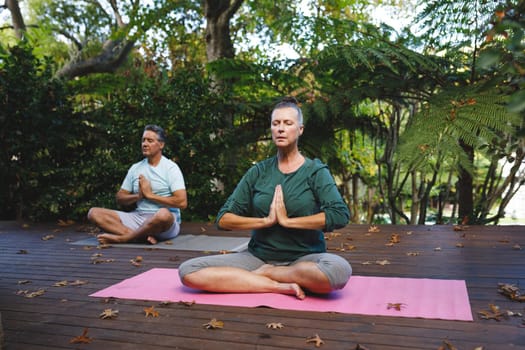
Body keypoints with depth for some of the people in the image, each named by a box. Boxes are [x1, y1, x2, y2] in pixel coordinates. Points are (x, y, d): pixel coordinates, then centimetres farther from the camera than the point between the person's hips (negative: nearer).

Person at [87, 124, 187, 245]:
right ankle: (141, 236, -28)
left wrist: (150, 194, -10)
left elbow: (182, 202, -13)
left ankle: (122, 238, -21)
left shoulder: (171, 167, -2)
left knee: (163, 214, -41)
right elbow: (120, 198, 16)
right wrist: (138, 196, -5)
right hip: (138, 217, 6)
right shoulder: (135, 168, 14)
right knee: (94, 213, -10)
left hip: (165, 222, -5)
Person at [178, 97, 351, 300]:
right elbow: (223, 219, 1)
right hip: (258, 257, 2)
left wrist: (288, 221, -17)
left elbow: (340, 215, -17)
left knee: (339, 270, -36)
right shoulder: (258, 172, 6)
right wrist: (266, 221, -13)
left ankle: (264, 274, -13)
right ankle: (281, 286, -18)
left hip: (304, 259, -2)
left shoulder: (315, 171, 0)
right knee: (189, 271, -18)